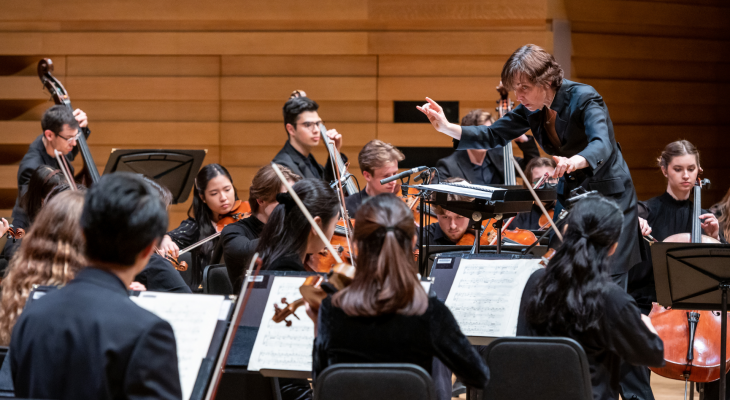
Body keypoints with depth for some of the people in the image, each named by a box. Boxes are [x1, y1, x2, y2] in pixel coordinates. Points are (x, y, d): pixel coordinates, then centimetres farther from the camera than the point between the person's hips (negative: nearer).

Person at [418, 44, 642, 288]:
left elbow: (602, 145, -37)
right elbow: (494, 136, 4)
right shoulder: (532, 109, -2)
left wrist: (574, 161, -59)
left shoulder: (584, 98, -22)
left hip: (608, 194, -7)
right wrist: (447, 128, -10)